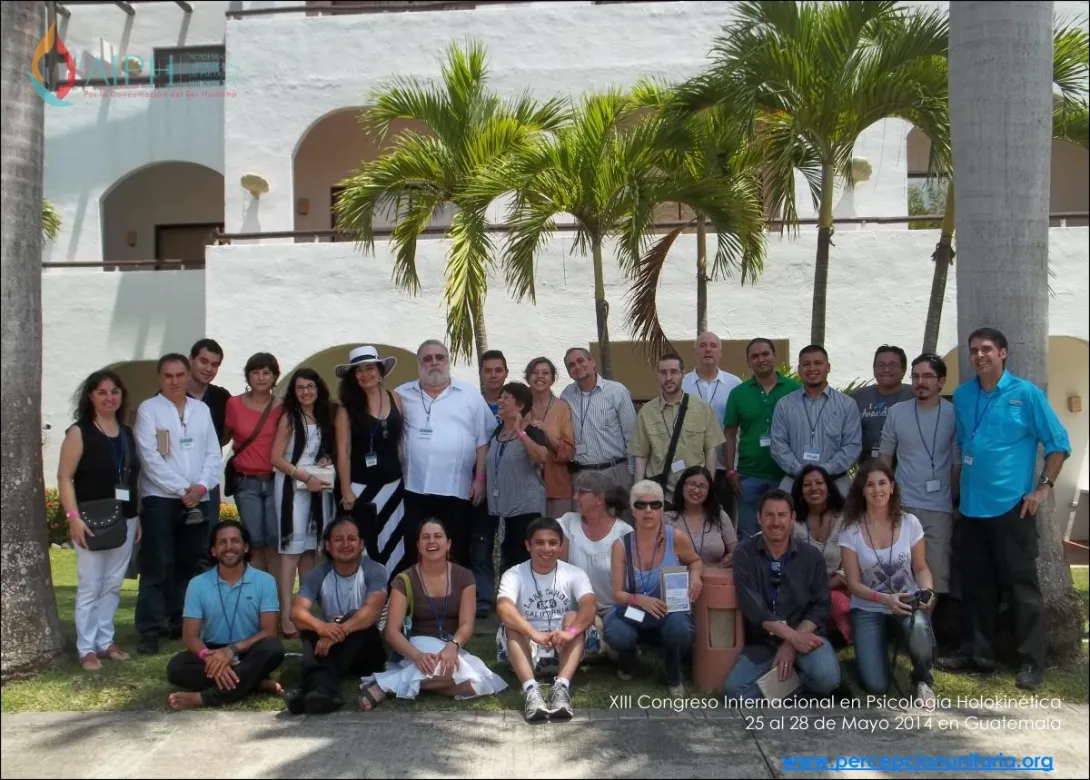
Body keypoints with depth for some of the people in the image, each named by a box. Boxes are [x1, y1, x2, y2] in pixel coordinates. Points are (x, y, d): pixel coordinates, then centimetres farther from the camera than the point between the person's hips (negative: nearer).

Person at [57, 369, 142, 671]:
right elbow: (65, 478, -10)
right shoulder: (79, 433, -5)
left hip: (124, 521, 5)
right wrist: (73, 517, -18)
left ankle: (105, 640, 22)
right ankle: (86, 648, 7)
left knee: (113, 585, 11)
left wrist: (137, 517, 14)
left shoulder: (127, 433, 12)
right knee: (90, 586, -1)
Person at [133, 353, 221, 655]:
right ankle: (150, 630, 1)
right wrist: (181, 489, -13)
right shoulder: (148, 409, 0)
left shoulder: (202, 409, 12)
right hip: (160, 498, -4)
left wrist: (201, 486, -8)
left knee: (188, 566, 10)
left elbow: (213, 453, 8)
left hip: (199, 500, 4)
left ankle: (181, 623, 20)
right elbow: (150, 457, -9)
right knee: (157, 567, -4)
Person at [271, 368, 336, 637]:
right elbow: (276, 458, -8)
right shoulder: (289, 417, -4)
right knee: (292, 549, -8)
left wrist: (327, 460, -1)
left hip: (319, 487, 5)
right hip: (293, 486, -5)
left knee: (310, 548, 6)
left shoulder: (324, 417, 11)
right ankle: (286, 615, -10)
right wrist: (306, 477, -15)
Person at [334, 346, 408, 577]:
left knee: (393, 542, 8)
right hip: (361, 486, -3)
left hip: (393, 484, 3)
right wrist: (346, 490, -9)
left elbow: (402, 441, 7)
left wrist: (407, 478, 5)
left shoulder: (395, 399, 3)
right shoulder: (348, 407, -5)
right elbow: (343, 451, -6)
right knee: (363, 547, 2)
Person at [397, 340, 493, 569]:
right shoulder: (402, 395, 7)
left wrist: (480, 479, -1)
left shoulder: (470, 395, 4)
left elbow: (483, 440, 4)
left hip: (457, 490, -1)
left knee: (457, 557, 7)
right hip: (414, 490, 1)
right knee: (415, 555, 6)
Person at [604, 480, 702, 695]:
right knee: (615, 635, -34)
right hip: (632, 613, 1)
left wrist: (695, 575, -14)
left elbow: (696, 561, 11)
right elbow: (617, 594, -9)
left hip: (669, 613, 0)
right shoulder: (621, 546, -9)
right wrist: (639, 600, -31)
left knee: (680, 629, -37)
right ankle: (628, 659, 8)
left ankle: (674, 675, 0)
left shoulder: (676, 538, -11)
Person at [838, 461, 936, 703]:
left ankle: (922, 678, -6)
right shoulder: (851, 531, -9)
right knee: (876, 687, -15)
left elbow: (921, 568, 4)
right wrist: (884, 598, -24)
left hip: (907, 604, 0)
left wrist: (926, 591, -19)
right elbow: (853, 584, -7)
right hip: (868, 611, 0)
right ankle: (876, 646, 22)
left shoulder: (909, 523, -6)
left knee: (919, 627, -39)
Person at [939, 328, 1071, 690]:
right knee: (977, 582, 12)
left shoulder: (1026, 393, -6)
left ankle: (1031, 662, 7)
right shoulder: (962, 396, 7)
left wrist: (1043, 487, -9)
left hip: (1012, 505, -5)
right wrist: (959, 485, 12)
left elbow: (1059, 443, -3)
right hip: (972, 506, 5)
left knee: (1021, 583, -1)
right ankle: (978, 651, 22)